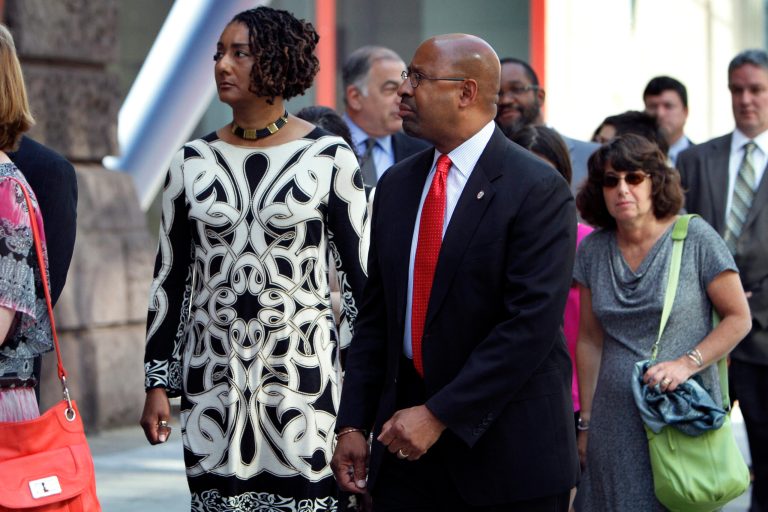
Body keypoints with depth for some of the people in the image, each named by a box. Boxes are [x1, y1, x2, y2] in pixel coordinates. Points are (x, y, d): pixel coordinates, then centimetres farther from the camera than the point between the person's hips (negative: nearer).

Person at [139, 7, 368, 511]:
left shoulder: (329, 158, -2)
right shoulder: (192, 163, 6)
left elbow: (362, 274, 0)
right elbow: (169, 279, 10)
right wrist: (158, 385, 7)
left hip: (304, 372, -3)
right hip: (211, 373, 3)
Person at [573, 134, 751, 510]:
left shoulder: (696, 238, -7)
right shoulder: (592, 250, 5)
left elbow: (738, 318, -4)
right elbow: (590, 340, 9)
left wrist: (687, 364, -18)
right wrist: (586, 422, 10)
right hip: (615, 421, 3)